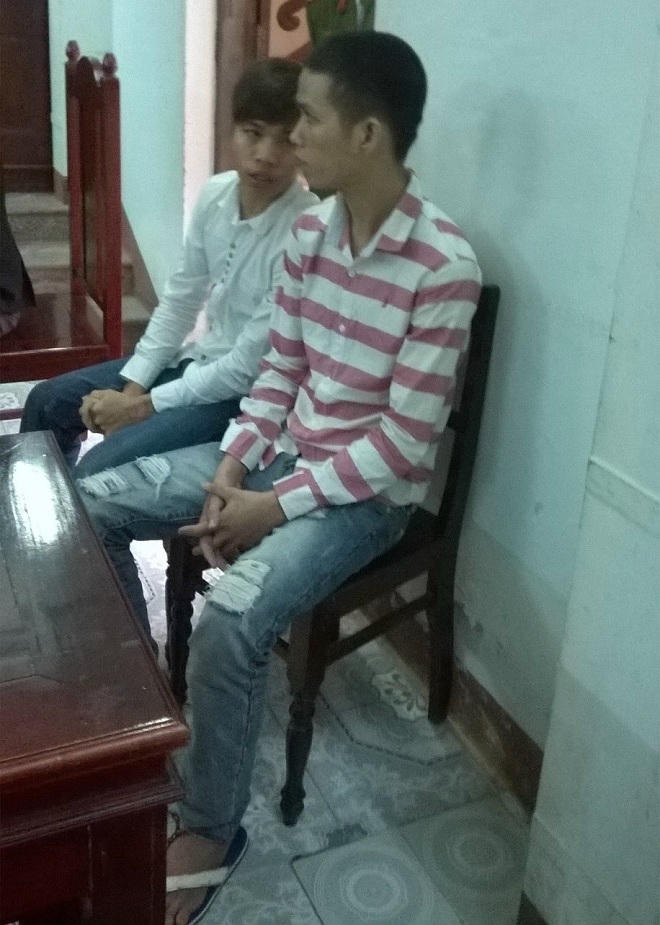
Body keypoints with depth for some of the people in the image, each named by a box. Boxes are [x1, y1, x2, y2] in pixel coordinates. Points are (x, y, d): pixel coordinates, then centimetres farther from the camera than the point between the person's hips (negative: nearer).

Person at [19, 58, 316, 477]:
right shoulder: (215, 194, -4)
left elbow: (249, 366, -23)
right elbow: (180, 300, 6)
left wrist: (144, 406, -17)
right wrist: (130, 386, -4)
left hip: (249, 392, -7)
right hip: (201, 359, 8)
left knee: (98, 471, -20)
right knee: (47, 401, 10)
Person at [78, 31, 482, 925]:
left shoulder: (443, 266, -23)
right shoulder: (310, 229, 0)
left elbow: (407, 439, -22)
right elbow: (279, 369, 7)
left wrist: (276, 506, -21)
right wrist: (233, 465, -7)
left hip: (365, 491, -8)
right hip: (278, 451, 8)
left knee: (228, 621, -29)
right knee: (92, 504, 4)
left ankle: (209, 833, -3)